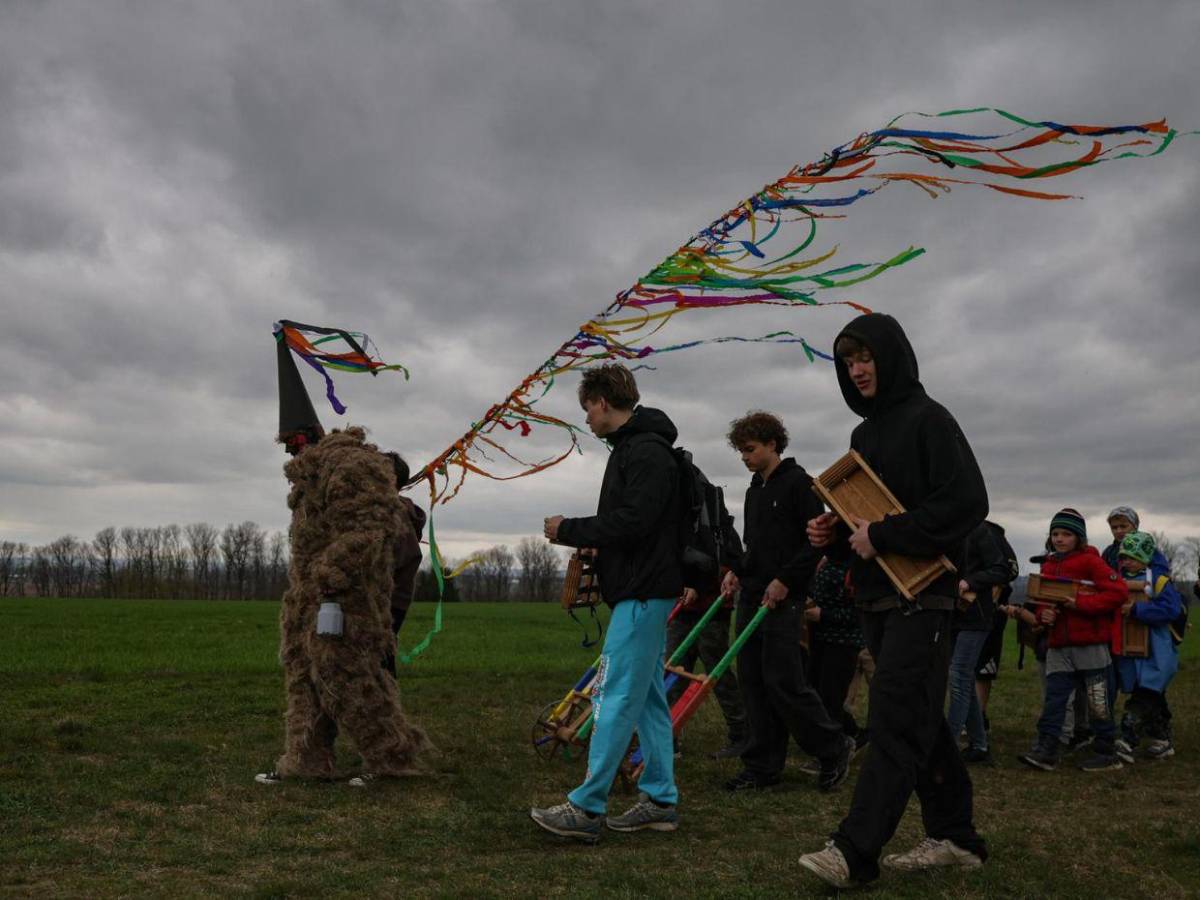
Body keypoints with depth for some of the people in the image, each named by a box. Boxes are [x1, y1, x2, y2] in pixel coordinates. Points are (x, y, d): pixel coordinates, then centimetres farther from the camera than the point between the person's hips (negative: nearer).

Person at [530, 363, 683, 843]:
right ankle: (660, 801, 18)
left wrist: (569, 530, -13)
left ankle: (585, 808, -4)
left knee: (614, 698, -8)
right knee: (647, 697, 12)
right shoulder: (633, 448, 18)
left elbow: (632, 521, -23)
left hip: (642, 592, -11)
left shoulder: (647, 451, -15)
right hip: (643, 590, 11)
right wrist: (579, 536, 7)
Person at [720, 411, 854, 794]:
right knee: (752, 681, 6)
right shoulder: (754, 490, 18)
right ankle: (763, 766, 13)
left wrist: (785, 580, -18)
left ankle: (834, 748, 10)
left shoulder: (798, 483, -7)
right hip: (750, 596, 8)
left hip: (782, 599, -8)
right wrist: (737, 571, 8)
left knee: (783, 681, -9)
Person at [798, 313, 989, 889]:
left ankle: (855, 851, -12)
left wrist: (883, 536, -18)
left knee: (894, 721, -11)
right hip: (877, 599, 9)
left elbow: (967, 503, -17)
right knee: (918, 720, 12)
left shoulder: (928, 419, -7)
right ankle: (955, 836, 21)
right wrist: (834, 533, 4)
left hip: (921, 598, -9)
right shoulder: (865, 434, 18)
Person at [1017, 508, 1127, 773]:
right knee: (1053, 699, -1)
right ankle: (1045, 751, -2)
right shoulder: (1048, 566, 13)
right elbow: (1041, 600, 21)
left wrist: (1081, 603, -20)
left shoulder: (1090, 562, -7)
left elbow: (1119, 592, -15)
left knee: (1098, 702, 5)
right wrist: (1043, 613, -3)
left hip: (1091, 645, -5)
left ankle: (1106, 753, 17)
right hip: (1058, 646, 5)